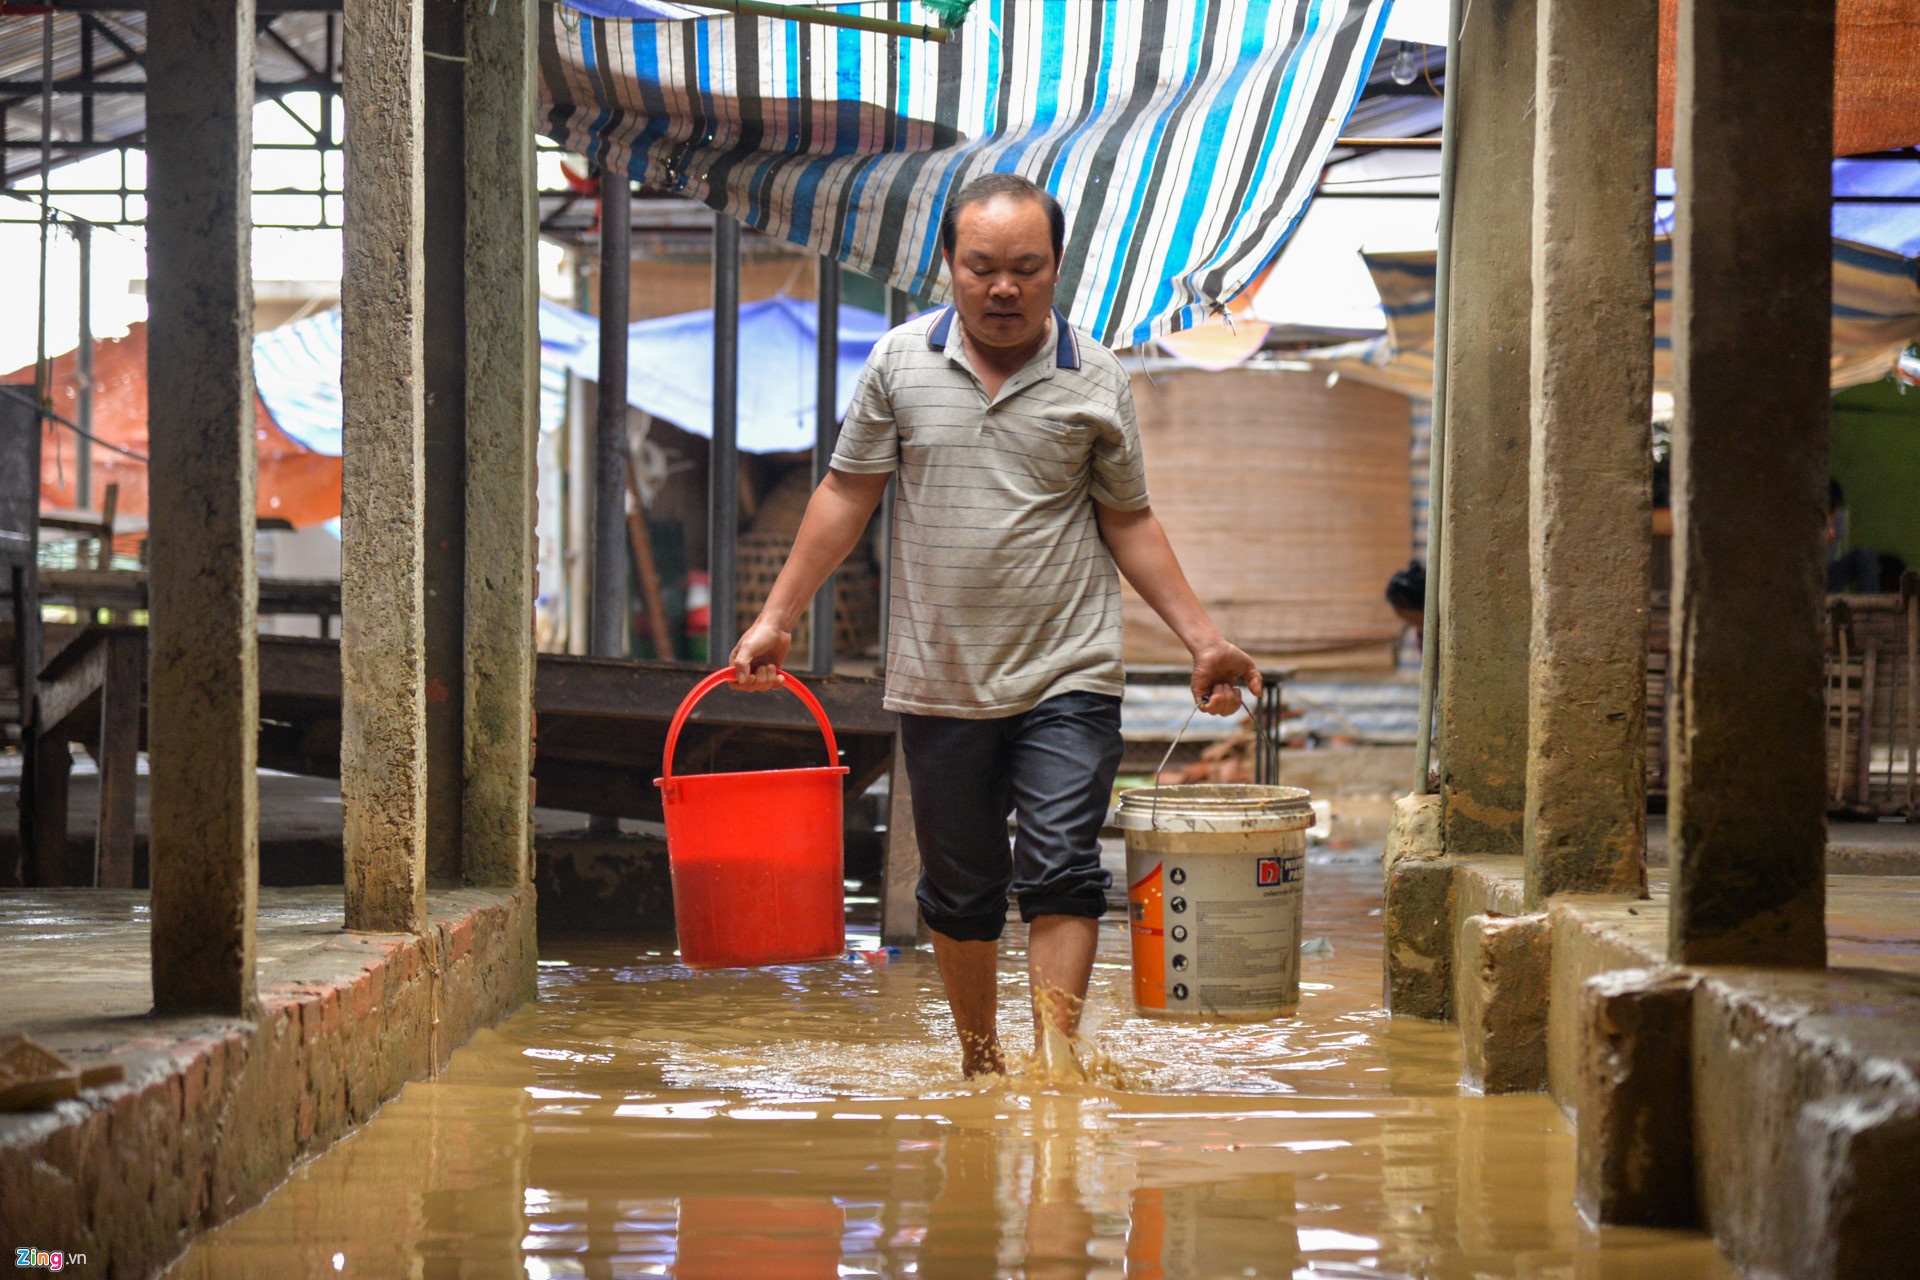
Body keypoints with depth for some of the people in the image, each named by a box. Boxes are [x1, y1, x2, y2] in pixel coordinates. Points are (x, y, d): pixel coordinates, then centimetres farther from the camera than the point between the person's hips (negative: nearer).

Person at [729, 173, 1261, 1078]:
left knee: (1061, 874, -13)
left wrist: (1201, 638, 1)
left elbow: (1128, 522, 8)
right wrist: (776, 617, 7)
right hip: (939, 681, 2)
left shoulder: (1094, 381, 1)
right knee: (959, 891, 10)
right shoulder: (900, 361, 3)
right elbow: (847, 495, 9)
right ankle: (980, 1063, 25)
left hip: (1066, 678, -1)